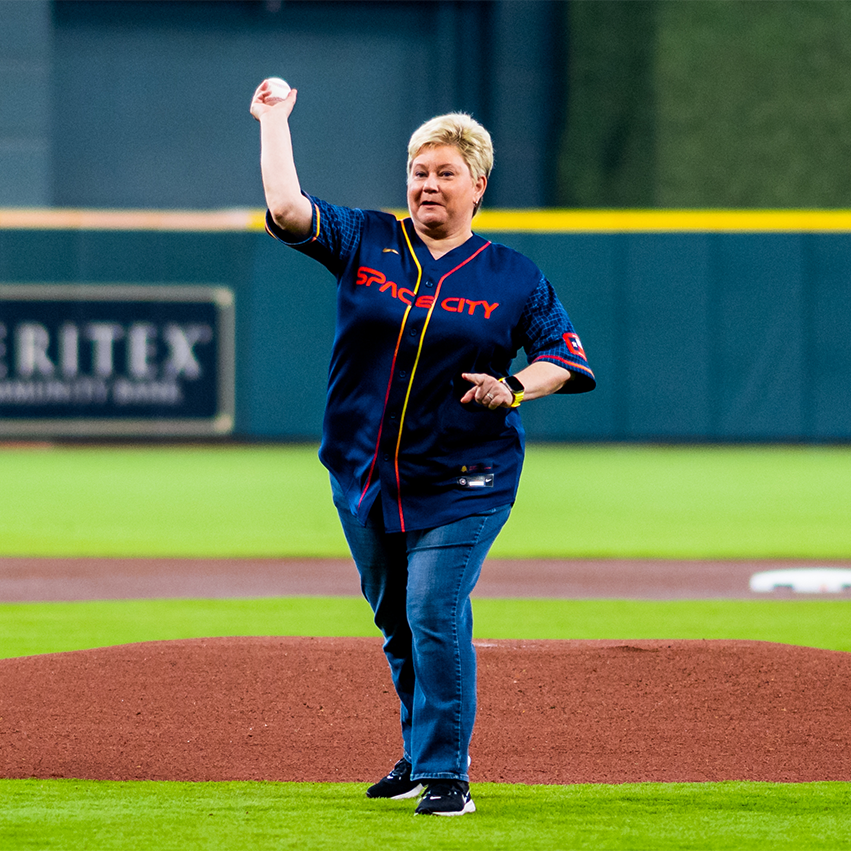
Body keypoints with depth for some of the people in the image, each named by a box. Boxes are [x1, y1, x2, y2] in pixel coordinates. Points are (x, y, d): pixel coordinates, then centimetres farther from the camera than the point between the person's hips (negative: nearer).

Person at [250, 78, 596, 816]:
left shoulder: (514, 278, 1)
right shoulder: (365, 242, 4)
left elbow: (568, 358, 1)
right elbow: (287, 209, -6)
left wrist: (514, 389, -17)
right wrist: (275, 122, -6)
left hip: (462, 484, -3)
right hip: (364, 477, 3)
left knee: (435, 617, -14)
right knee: (396, 622, 15)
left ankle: (446, 773, -6)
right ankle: (420, 752, 32)